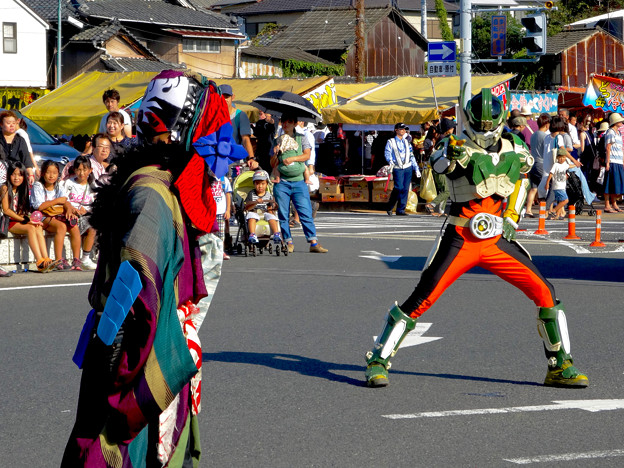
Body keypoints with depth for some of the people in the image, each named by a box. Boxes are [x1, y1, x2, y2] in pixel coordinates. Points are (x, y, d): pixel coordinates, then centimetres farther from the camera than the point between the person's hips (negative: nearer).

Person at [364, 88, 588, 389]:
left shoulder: (513, 149, 4)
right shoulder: (459, 148, -11)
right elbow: (438, 164, -34)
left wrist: (512, 216, 12)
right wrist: (451, 155, -57)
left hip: (498, 240, 4)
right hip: (460, 240, -4)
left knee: (544, 293, -3)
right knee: (421, 301, -9)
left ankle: (560, 367, 11)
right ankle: (377, 361, 3)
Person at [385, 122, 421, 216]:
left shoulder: (407, 142, 19)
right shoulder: (391, 142, 6)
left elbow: (411, 156, 20)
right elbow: (387, 153, -6)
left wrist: (416, 169, 15)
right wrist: (390, 161, -28)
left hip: (408, 168, 4)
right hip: (397, 168, -4)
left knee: (405, 189, -2)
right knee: (399, 187, -16)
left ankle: (401, 210, 3)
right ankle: (389, 207, 3)